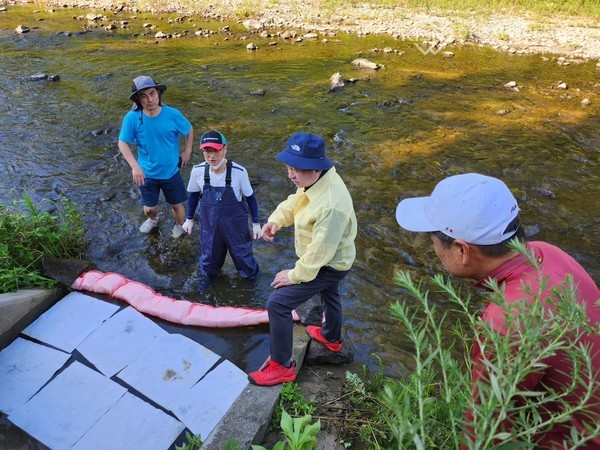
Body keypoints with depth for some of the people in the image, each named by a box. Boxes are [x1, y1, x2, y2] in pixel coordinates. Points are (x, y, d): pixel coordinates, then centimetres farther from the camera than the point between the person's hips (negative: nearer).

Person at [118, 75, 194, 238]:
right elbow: (123, 143, -13)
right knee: (149, 208, 19)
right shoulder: (132, 118, -21)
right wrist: (135, 166, -24)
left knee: (177, 205, 16)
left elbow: (189, 130, -1)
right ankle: (153, 220, 56)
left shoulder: (172, 114, -20)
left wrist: (187, 152, 0)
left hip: (171, 171, 0)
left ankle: (180, 228, 47)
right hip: (146, 173, 1)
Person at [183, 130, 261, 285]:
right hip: (209, 222, 2)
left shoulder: (239, 172, -25)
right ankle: (208, 274, 55)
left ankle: (251, 275, 48)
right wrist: (189, 219, 11)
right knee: (209, 253, 23)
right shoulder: (198, 171, -17)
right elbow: (193, 195, 3)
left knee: (242, 252, 17)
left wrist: (256, 223, -3)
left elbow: (250, 197, -9)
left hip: (235, 222, -2)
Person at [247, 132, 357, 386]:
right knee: (329, 294, 33)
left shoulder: (330, 205, -40)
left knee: (277, 304, -8)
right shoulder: (316, 180, -13)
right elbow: (294, 202, 4)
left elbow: (320, 252, -33)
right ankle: (331, 338, 63)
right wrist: (276, 220, -14)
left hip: (328, 265, -9)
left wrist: (295, 275, -20)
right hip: (328, 259, 9)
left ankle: (282, 367, 10)